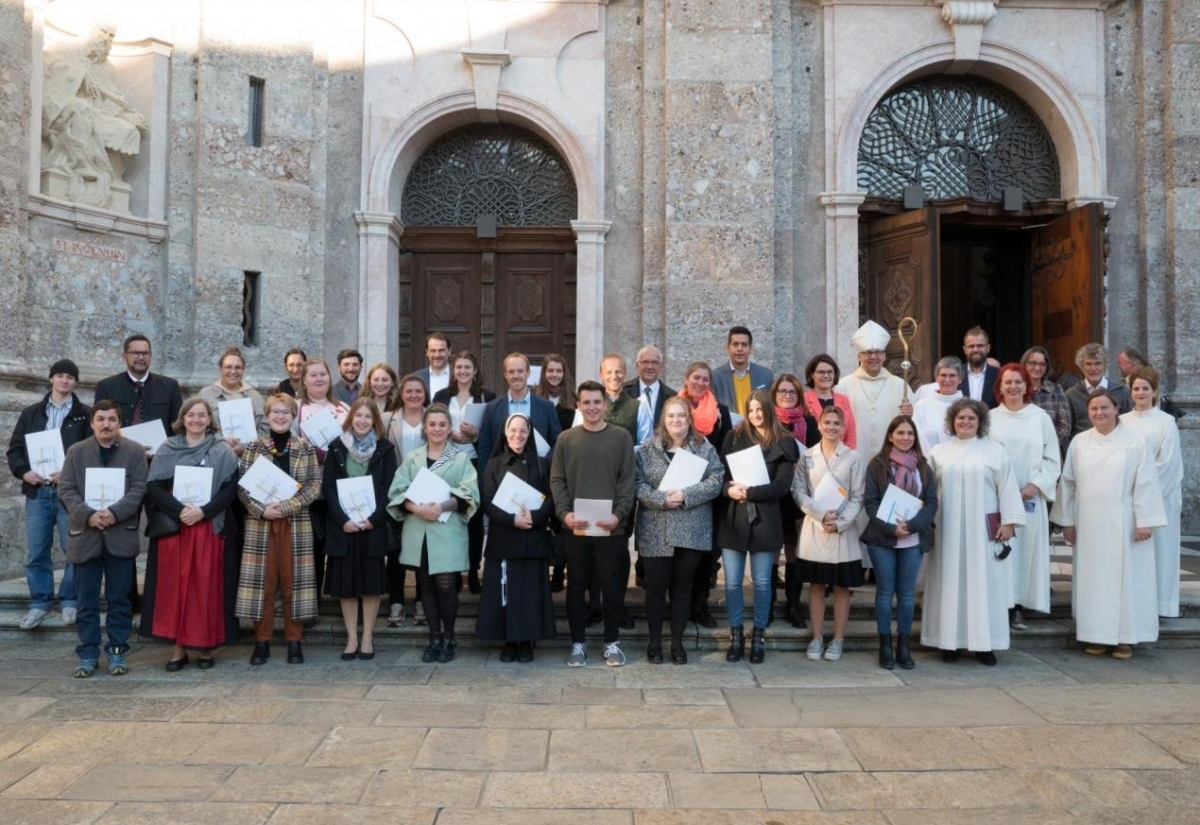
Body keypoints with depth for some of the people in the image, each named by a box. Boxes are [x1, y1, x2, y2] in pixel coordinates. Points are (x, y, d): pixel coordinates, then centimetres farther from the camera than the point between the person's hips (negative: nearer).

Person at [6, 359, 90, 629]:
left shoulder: (85, 415, 3)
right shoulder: (31, 413, 13)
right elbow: (14, 449, 12)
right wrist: (23, 472, -6)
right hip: (37, 492, 3)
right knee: (36, 552, 6)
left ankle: (70, 601, 14)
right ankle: (39, 603, 17)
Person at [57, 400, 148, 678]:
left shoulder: (135, 451, 4)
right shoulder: (76, 451, 7)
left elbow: (139, 489, -3)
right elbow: (66, 490, 0)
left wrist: (115, 512, -17)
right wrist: (88, 515, -15)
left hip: (121, 535, -1)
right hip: (85, 535, 1)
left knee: (119, 600, 6)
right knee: (86, 601, 6)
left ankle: (117, 652, 14)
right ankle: (88, 654, 15)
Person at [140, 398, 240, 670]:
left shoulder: (222, 452, 3)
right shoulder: (166, 450, 7)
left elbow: (230, 489, -3)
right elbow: (153, 487, -1)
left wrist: (203, 511, -16)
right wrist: (179, 510, -15)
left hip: (210, 527, -1)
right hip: (173, 526, 1)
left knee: (206, 587, 2)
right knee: (175, 586, 2)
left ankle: (206, 646, 10)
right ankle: (179, 647, 8)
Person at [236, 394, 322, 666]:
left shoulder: (305, 448, 3)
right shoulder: (254, 447, 5)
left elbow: (315, 487, -3)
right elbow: (242, 485, 1)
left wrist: (286, 506, -14)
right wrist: (261, 509, -14)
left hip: (296, 524, 0)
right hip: (260, 523, 1)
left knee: (293, 581, 2)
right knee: (262, 580, 2)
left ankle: (294, 641, 12)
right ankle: (262, 641, 13)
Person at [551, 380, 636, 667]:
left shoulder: (621, 436, 2)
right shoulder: (566, 438, 5)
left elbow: (627, 481, -1)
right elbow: (557, 480, 3)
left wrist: (618, 515, -13)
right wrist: (564, 513, -11)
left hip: (610, 527, -1)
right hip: (575, 527, 1)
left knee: (611, 585, 6)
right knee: (576, 586, 8)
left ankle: (612, 642, 19)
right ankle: (577, 643, 20)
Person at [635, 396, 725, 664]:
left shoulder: (705, 449, 3)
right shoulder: (647, 449, 2)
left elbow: (716, 481, -7)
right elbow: (637, 483, -5)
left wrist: (685, 495, -17)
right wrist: (661, 499, -19)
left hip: (691, 532, 1)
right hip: (656, 532, -1)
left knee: (682, 587, 10)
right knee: (656, 587, 5)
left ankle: (677, 642, 21)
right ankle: (654, 642, 19)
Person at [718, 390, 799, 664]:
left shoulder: (784, 443, 0)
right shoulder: (734, 437, 6)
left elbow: (782, 485, -8)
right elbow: (720, 473, 3)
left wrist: (749, 492, -16)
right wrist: (729, 489, -17)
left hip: (764, 520, -1)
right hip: (733, 518, 2)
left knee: (762, 581, 6)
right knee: (732, 581, 5)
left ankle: (758, 637, 18)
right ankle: (736, 636, 17)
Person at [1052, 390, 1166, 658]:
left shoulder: (1136, 440, -4)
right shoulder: (1079, 442, 4)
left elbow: (1145, 483, -6)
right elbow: (1068, 483, 7)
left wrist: (1145, 521, -11)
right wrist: (1067, 520, 5)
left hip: (1123, 523, -3)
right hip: (1089, 524, 3)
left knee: (1124, 577, 2)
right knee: (1093, 578, 6)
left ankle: (1125, 637, 10)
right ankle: (1097, 635, 13)